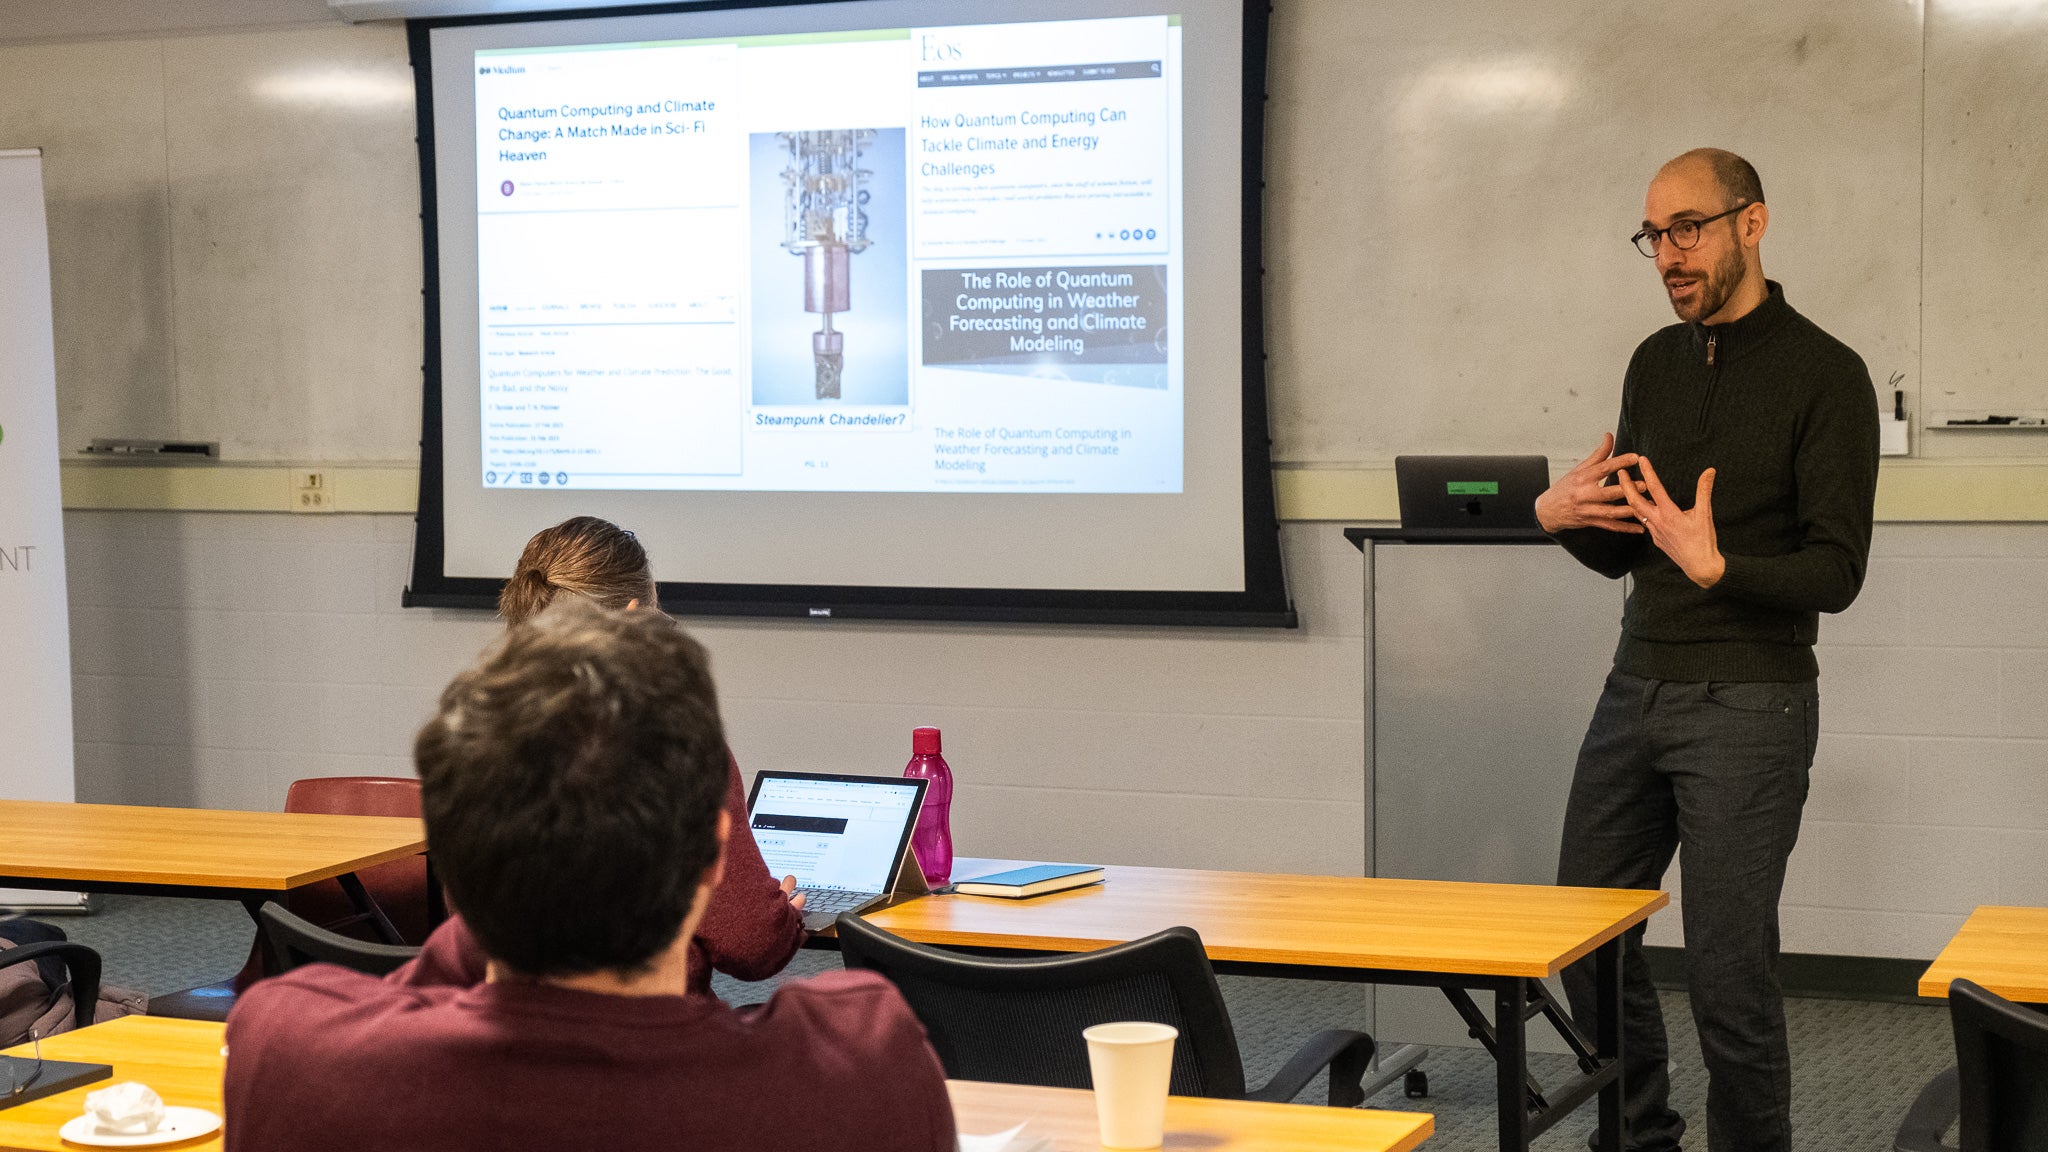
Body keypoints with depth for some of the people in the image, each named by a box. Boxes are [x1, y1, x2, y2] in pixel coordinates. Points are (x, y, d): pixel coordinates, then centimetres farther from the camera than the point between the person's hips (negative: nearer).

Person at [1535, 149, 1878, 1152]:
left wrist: (1716, 568, -28)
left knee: (1729, 972, -4)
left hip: (1749, 705, -7)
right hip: (1636, 691, 7)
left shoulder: (1823, 375, -8)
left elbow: (1836, 572, -13)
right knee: (1587, 941, 11)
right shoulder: (1656, 363, 12)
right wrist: (1561, 516, -3)